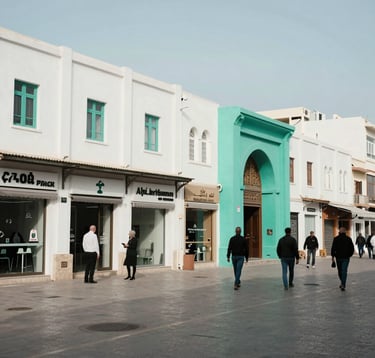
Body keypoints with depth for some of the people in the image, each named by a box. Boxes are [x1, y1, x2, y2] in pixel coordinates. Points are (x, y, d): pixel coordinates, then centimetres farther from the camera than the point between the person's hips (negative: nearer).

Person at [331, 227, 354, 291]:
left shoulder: (336, 239, -3)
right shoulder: (348, 239, 0)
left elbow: (333, 248, -9)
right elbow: (352, 248, 3)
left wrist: (333, 256, -3)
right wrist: (349, 255, 16)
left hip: (338, 257, 0)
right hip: (346, 257, 0)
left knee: (340, 271, 17)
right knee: (344, 271, -4)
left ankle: (342, 283, 30)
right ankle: (343, 285, -13)